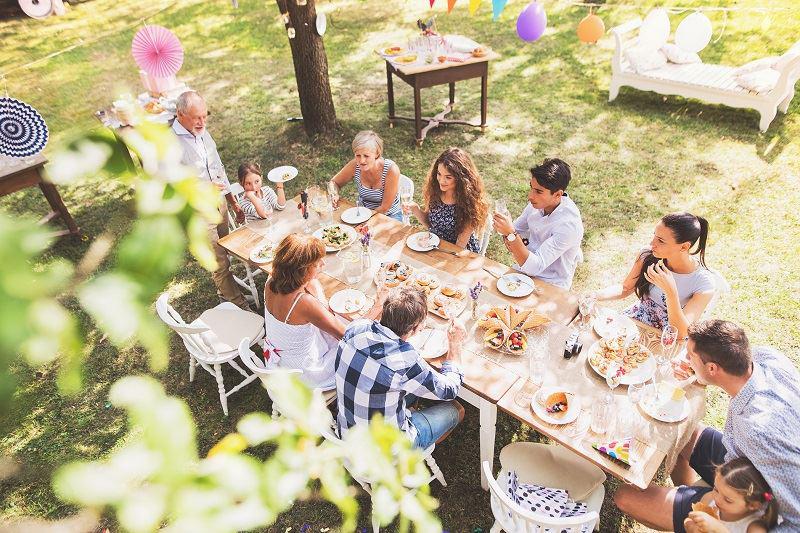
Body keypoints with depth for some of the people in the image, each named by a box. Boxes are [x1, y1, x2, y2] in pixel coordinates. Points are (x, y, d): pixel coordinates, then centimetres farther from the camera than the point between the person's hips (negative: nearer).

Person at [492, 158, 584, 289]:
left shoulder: (569, 224, -28)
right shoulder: (538, 203, -9)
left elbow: (534, 267, -31)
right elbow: (517, 228, 9)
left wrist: (511, 235, -39)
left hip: (551, 286, -6)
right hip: (527, 267, 6)